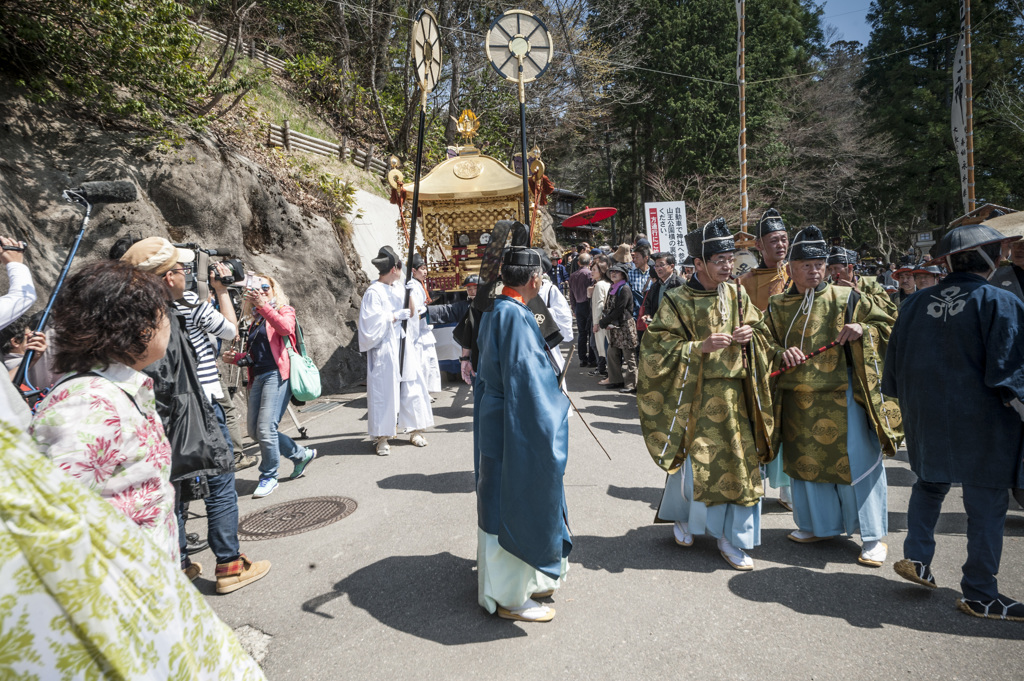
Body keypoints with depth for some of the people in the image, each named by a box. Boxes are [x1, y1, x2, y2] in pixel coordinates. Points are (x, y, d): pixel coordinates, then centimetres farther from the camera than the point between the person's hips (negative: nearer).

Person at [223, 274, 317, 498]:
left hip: (277, 374, -8)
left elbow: (285, 328, -20)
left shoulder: (285, 311, 4)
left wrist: (264, 305, -26)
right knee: (254, 430, 7)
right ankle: (301, 454, 22)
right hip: (258, 377, 8)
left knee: (266, 427, -14)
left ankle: (269, 476, 4)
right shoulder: (255, 320, 21)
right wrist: (236, 357, 7)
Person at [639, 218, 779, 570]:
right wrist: (700, 347, -24)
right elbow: (659, 348, -11)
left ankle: (728, 537, 20)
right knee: (696, 460, 1)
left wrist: (751, 336, -9)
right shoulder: (677, 301, -8)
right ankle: (681, 516, 31)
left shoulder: (737, 294, 6)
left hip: (735, 393, 4)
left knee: (740, 464, 5)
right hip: (695, 395, -4)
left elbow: (762, 332, 14)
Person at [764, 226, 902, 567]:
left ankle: (873, 536, 16)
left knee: (855, 461, 1)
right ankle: (818, 525, 32)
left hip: (841, 397, -3)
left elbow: (890, 327, 3)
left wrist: (863, 330, -17)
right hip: (798, 400, 3)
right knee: (807, 460, 13)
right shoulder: (777, 307, 6)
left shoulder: (846, 299, -1)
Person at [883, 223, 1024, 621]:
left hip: (926, 417, 5)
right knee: (985, 506, 6)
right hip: (980, 422, -4)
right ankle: (979, 595, 14)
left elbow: (895, 365, 12)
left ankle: (916, 558, 18)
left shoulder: (916, 304, 5)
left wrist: (911, 402, 22)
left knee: (930, 484, 24)